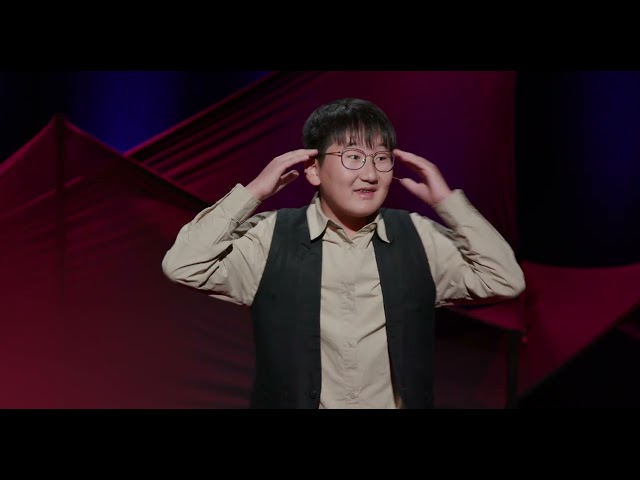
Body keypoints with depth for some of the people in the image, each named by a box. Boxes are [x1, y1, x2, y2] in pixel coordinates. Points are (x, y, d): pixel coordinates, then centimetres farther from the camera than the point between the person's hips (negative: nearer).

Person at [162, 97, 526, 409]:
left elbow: (505, 281, -4)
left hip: (399, 401, 2)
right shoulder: (272, 238, -6)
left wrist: (447, 201, -8)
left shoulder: (417, 238, 0)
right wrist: (253, 193, -14)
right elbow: (183, 266, -15)